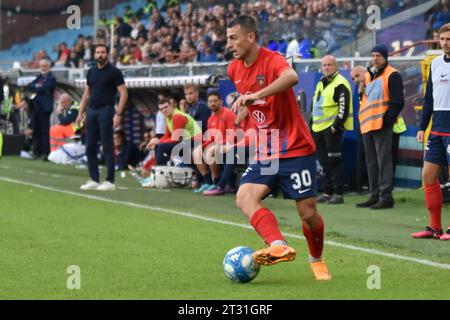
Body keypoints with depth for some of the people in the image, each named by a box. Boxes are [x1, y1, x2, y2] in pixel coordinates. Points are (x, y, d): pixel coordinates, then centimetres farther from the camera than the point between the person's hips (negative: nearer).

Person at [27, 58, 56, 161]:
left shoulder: (51, 78, -6)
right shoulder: (39, 77, 18)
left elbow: (44, 89, -17)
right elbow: (30, 86, 9)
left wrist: (35, 88, -1)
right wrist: (37, 87, -8)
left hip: (44, 107, -8)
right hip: (36, 106, 8)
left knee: (45, 130, -6)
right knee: (36, 130, 8)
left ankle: (45, 153, -5)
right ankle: (37, 152, 13)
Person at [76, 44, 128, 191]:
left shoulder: (114, 72, -4)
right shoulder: (91, 72, 13)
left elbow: (123, 93, -8)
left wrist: (118, 114, -16)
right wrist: (81, 113, 11)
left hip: (106, 111, -6)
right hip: (91, 111, 6)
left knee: (107, 147, -6)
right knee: (90, 147, 5)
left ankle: (110, 181, -3)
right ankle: (94, 180, 11)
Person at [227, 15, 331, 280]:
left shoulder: (272, 60, -18)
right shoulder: (235, 70, 6)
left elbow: (292, 77, -43)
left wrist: (256, 95, -51)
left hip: (297, 149, -6)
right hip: (265, 155, 6)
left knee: (308, 213, -1)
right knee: (245, 197, -21)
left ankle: (317, 261, 26)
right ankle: (279, 246, -36)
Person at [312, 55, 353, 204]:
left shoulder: (340, 84, -10)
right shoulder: (321, 83, 19)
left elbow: (344, 108, -16)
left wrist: (336, 126, -21)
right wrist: (313, 125, 21)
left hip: (332, 128, -9)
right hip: (318, 128, 9)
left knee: (334, 161, -10)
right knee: (324, 162, 10)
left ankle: (338, 194, -8)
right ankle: (327, 192, 16)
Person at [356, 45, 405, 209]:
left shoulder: (392, 75, -6)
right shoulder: (369, 75, 18)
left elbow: (398, 102, -11)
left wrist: (387, 120, -16)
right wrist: (363, 119, 14)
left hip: (382, 126, -8)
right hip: (367, 126, 8)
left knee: (383, 161, -9)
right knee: (371, 163, 10)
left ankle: (386, 197, -8)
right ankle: (375, 196, 16)